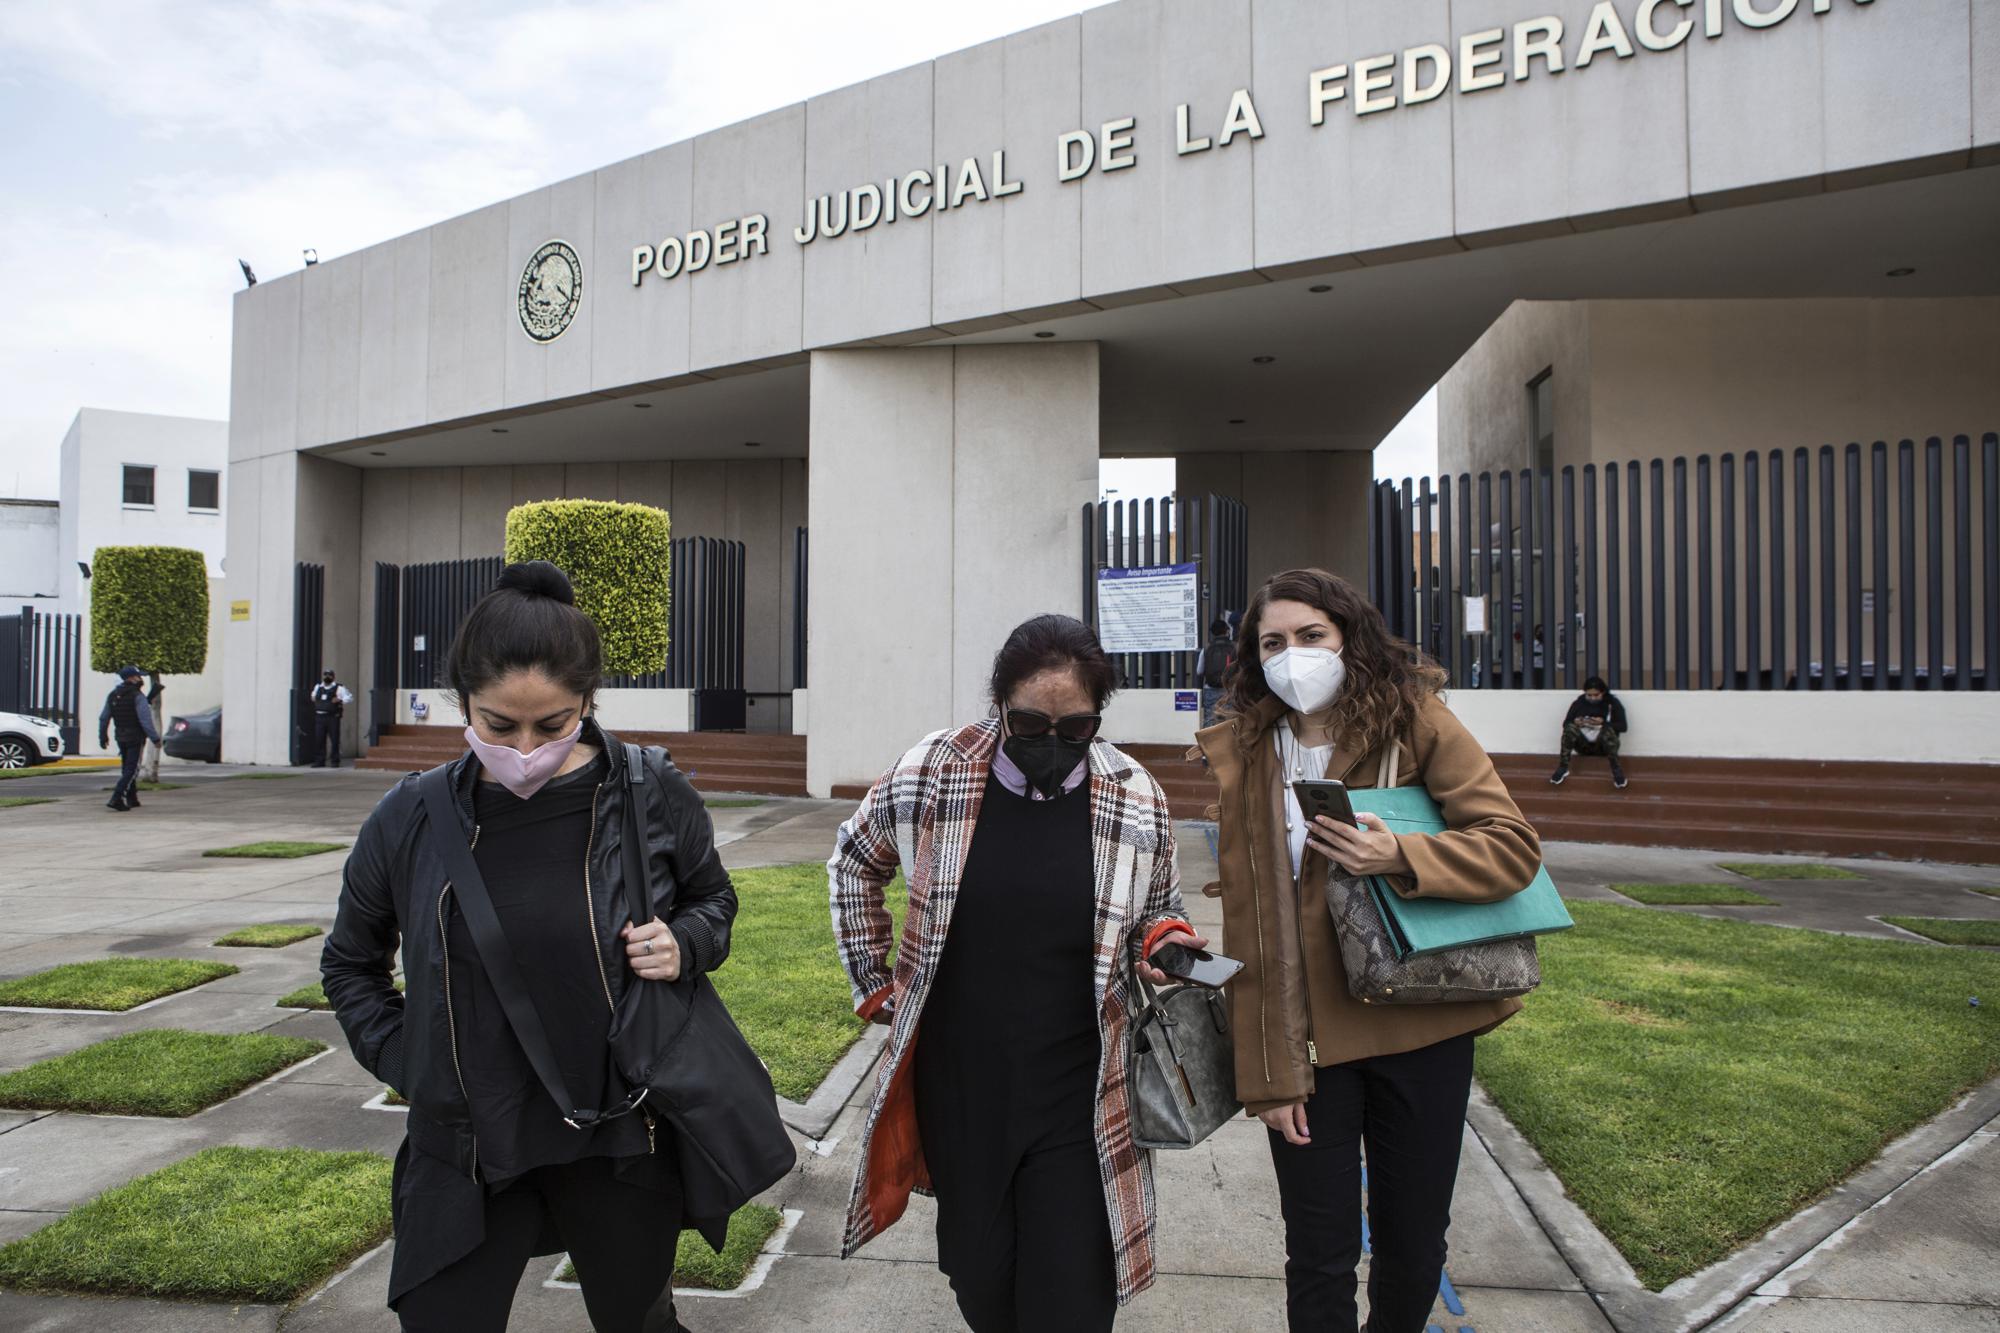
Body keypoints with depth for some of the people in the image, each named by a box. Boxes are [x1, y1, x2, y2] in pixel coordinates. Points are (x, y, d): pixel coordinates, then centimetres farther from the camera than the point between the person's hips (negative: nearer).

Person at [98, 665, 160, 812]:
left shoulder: (112, 696, 9)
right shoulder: (137, 696, -14)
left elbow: (104, 718, 13)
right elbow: (145, 719, -19)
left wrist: (103, 738, 22)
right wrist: (155, 738, -16)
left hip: (121, 738, 7)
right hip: (136, 738, -7)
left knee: (127, 768, 17)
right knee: (131, 769, -4)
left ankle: (132, 799, 22)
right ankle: (116, 799, -13)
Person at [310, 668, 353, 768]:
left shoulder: (339, 688, 0)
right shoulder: (318, 687, 17)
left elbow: (350, 698, -2)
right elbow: (313, 695, 37)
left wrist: (340, 700, -16)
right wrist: (313, 698, 16)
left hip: (333, 717, -4)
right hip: (320, 716, 4)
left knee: (334, 740, -3)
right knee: (319, 740, 2)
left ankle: (335, 761, 5)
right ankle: (319, 761, 8)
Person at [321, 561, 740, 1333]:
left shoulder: (652, 794, -12)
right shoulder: (412, 820, -8)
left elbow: (713, 898, 6)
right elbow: (351, 963, 11)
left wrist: (684, 945, -14)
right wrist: (402, 1061, -2)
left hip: (620, 1142, 0)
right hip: (465, 1152, 0)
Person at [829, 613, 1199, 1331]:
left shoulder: (1138, 801, -7)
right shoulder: (931, 773, -9)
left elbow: (1159, 909, 11)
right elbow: (853, 862, 10)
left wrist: (1164, 942, -12)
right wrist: (875, 982, 8)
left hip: (1078, 1099, -1)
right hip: (957, 1087, 1)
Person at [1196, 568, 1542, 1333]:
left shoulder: (1416, 721, -6)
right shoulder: (1244, 755, -3)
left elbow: (1515, 846, -9)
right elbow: (1248, 922, -4)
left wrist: (1399, 857, -27)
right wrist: (1267, 1071, -6)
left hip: (1422, 1027, 0)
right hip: (1307, 1034, 0)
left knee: (1413, 1247, 16)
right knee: (1319, 1258, 9)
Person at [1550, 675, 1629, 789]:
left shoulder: (1612, 703, -1)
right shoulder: (1579, 702, 3)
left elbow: (1622, 726, -7)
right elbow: (1565, 723, 4)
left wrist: (1603, 723, -22)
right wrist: (1575, 722, -19)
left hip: (1603, 745, -2)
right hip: (1583, 744, 2)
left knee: (1608, 729, -34)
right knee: (1570, 727, -28)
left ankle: (1616, 770, -32)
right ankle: (1563, 767, -26)